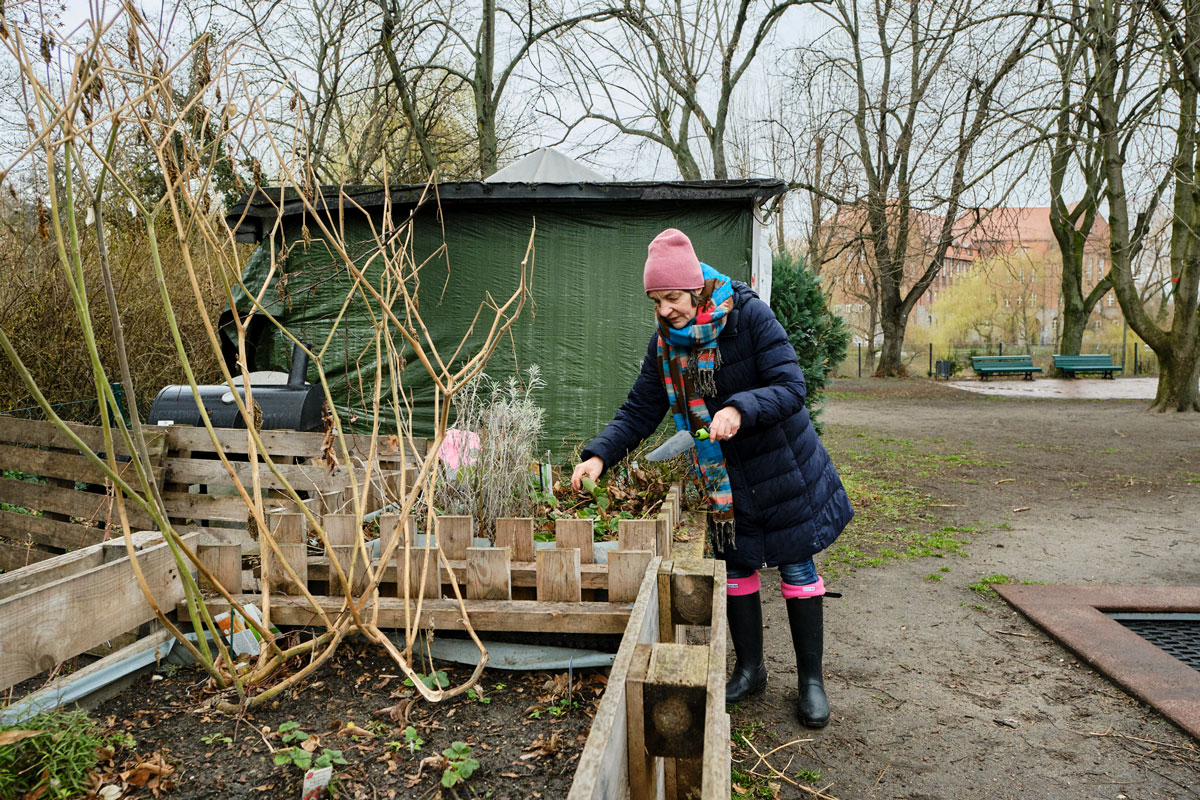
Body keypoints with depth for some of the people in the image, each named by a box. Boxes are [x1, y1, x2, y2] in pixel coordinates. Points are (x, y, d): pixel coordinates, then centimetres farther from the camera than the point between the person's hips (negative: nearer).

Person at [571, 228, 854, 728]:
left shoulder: (750, 316, -21)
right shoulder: (664, 342, -6)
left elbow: (791, 388, -25)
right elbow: (640, 410, -5)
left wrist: (740, 408, -43)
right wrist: (600, 454, -19)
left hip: (781, 467, -4)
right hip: (723, 475, 4)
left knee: (796, 568, 5)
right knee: (736, 568, 11)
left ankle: (811, 679, 21)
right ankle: (749, 669, 30)